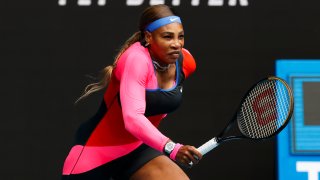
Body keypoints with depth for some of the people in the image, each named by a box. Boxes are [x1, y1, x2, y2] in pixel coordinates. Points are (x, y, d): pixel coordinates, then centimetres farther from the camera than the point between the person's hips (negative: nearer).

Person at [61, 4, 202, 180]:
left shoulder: (186, 62, -7)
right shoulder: (136, 60, -28)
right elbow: (132, 118, -42)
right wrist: (171, 148, -53)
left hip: (136, 149, 6)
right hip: (95, 150, -6)